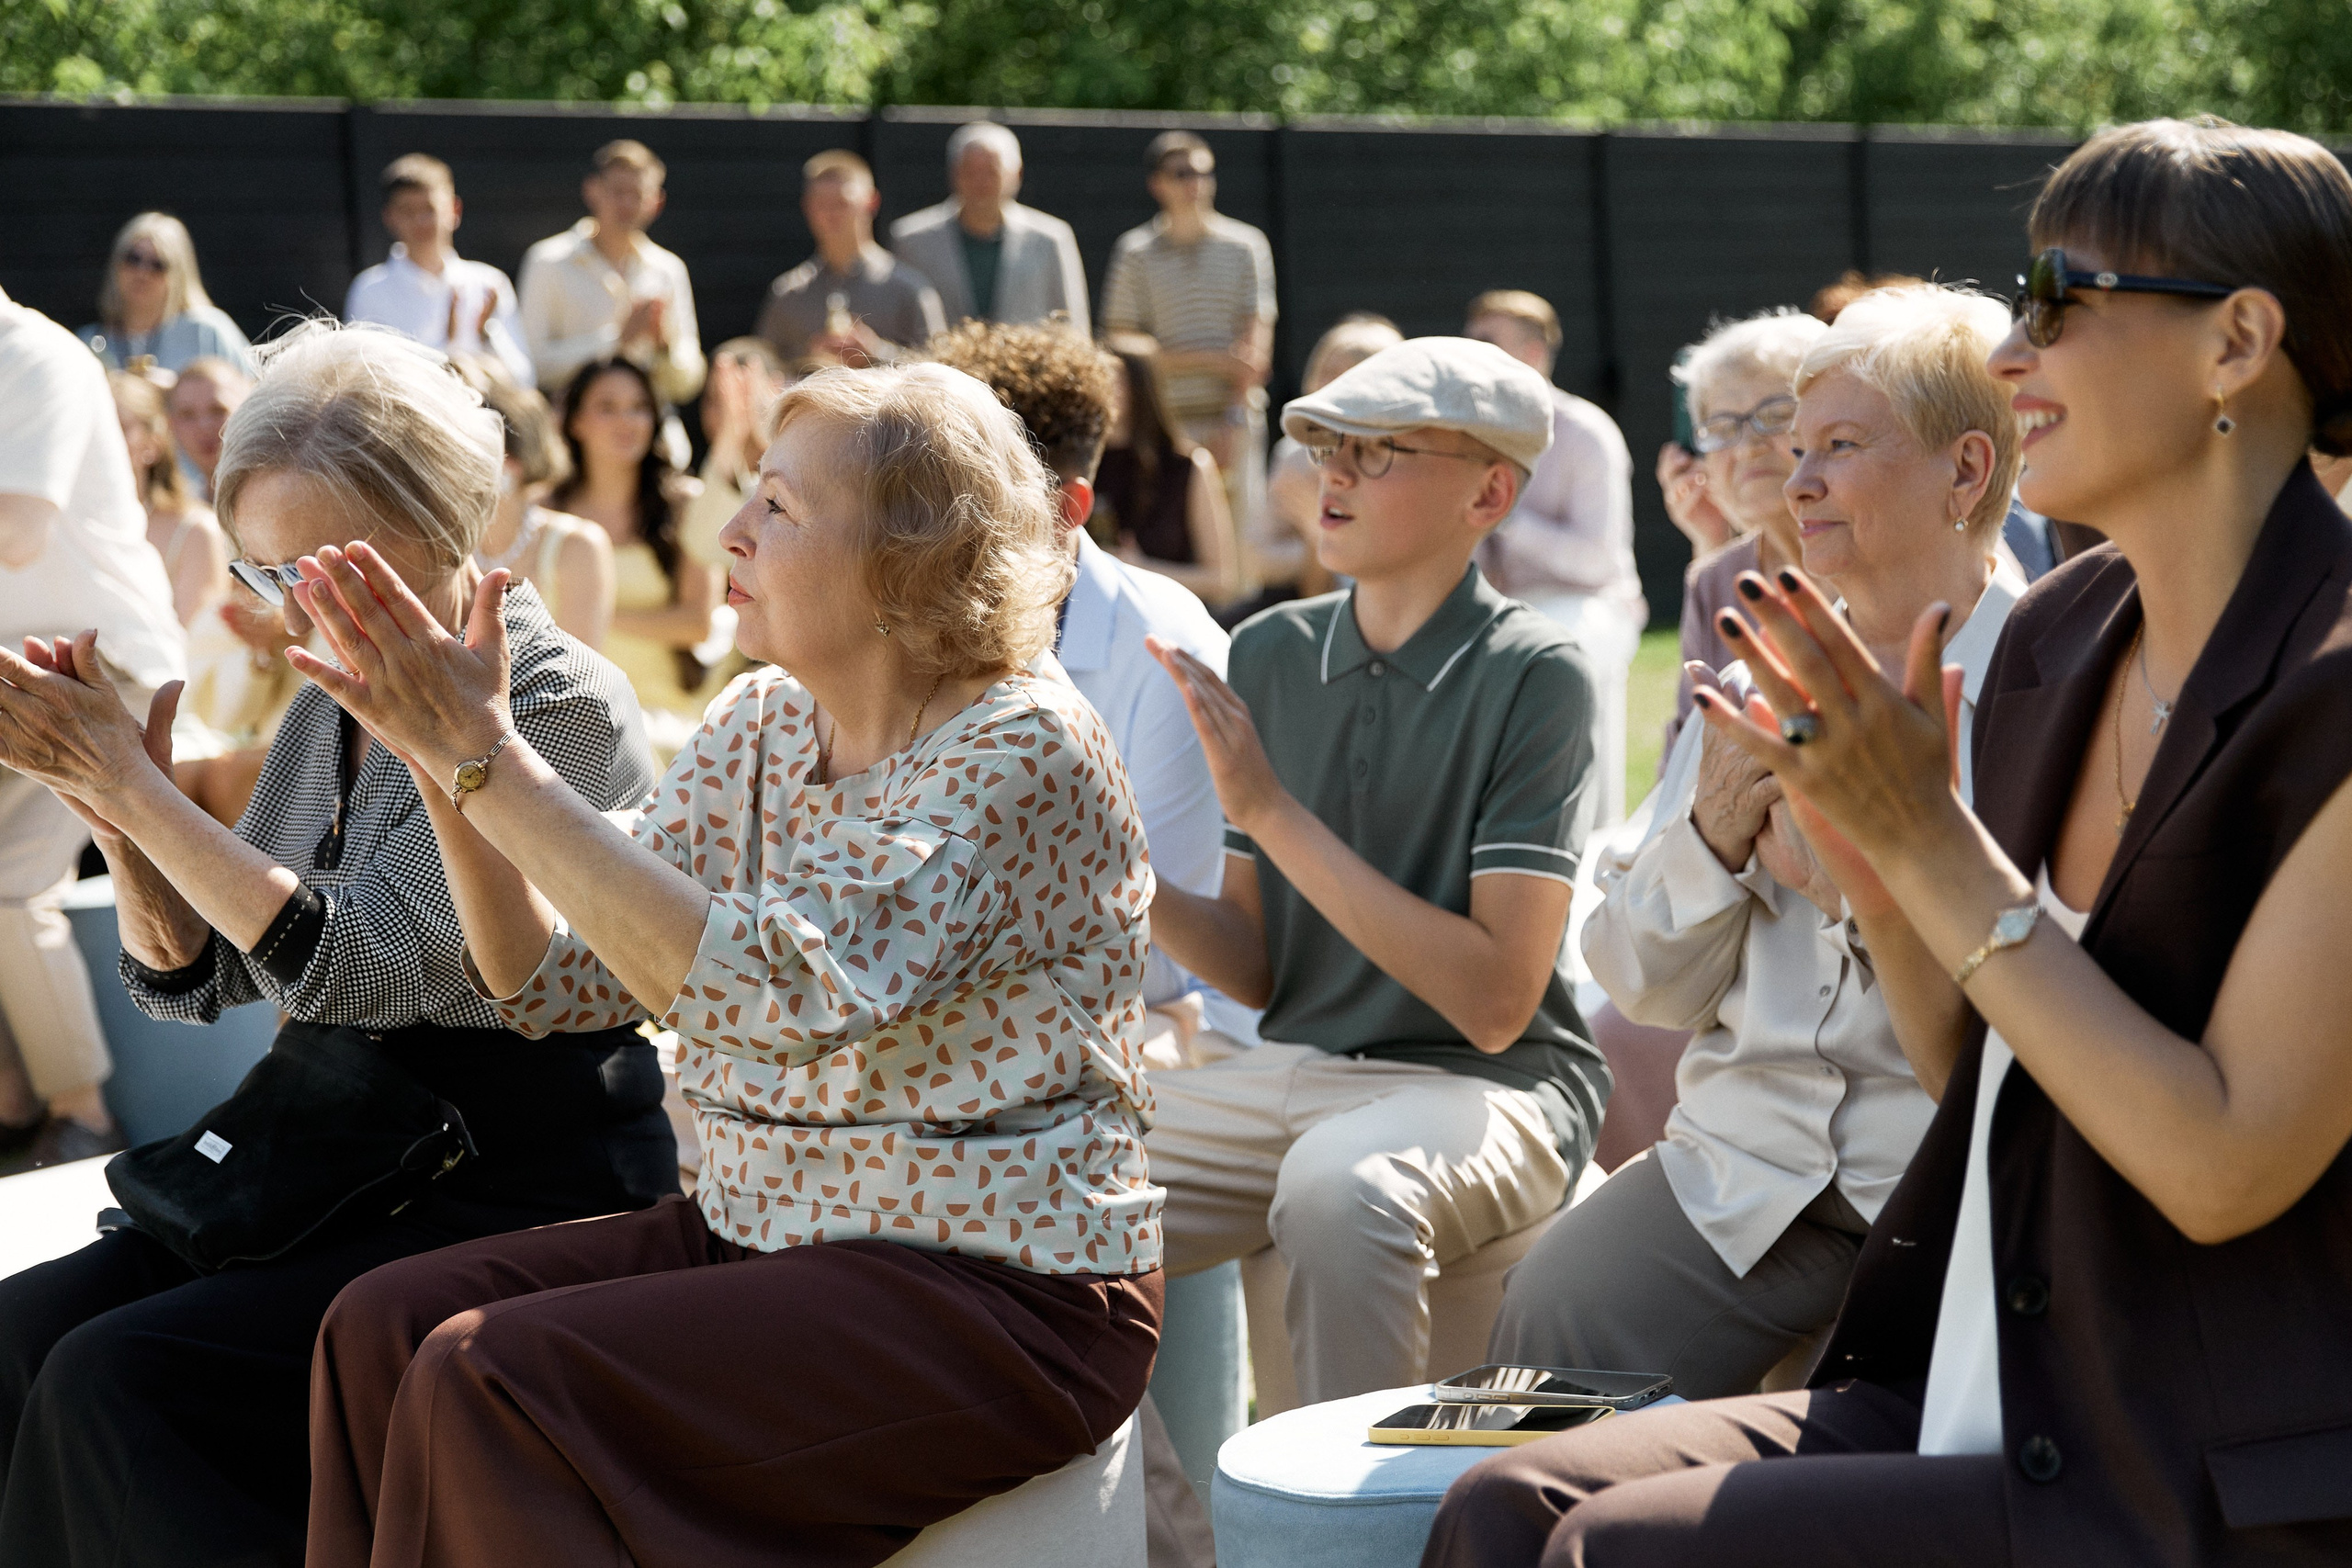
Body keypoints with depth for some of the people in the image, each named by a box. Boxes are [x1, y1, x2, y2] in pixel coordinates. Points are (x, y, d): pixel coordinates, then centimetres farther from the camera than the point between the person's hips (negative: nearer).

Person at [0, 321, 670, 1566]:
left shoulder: (560, 708, -13)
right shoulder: (330, 710, 12)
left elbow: (354, 967, -21)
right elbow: (194, 980, 14)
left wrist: (131, 783, -18)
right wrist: (120, 819, -5)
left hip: (514, 1186, -7)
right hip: (326, 1158, 8)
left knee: (120, 1377, -22)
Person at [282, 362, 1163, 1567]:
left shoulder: (1025, 753, -17)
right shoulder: (764, 724, 8)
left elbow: (781, 993, -31)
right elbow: (556, 981, 5)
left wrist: (495, 765, -28)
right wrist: (448, 761, -10)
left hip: (992, 1290, -8)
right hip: (756, 1232, 8)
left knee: (491, 1378, -22)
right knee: (384, 1325, -9)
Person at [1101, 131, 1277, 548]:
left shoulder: (1246, 245, 8)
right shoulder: (1136, 252, 4)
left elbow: (1257, 343, 4)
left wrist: (1232, 420, -8)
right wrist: (1215, 361, -8)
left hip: (1234, 418, 1)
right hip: (1163, 420, -1)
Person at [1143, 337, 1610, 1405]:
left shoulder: (1530, 674, -9)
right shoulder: (1271, 653, 7)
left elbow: (1497, 1001, -16)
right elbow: (1258, 969, 9)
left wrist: (1272, 812, -17)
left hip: (1485, 1086, -5)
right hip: (1291, 1068, 5)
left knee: (1336, 1183, -36)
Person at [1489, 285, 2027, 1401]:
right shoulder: (1759, 685, 16)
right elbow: (1643, 986, 14)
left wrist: (1849, 885, -15)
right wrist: (1713, 835, -4)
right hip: (1747, 1158, 5)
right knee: (1551, 1325, -18)